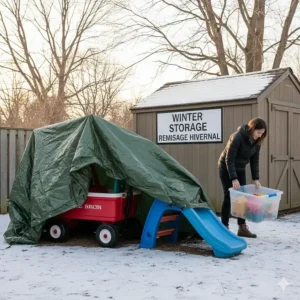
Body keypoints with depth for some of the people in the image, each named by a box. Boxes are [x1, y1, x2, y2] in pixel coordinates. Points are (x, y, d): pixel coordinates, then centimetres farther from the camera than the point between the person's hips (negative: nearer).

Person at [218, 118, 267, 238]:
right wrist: (234, 179, -31)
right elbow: (229, 159, -27)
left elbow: (254, 161, 2)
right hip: (226, 168, -6)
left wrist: (256, 178, -7)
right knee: (229, 196, -7)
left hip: (240, 169, 6)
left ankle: (242, 227, 7)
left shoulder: (256, 142, -7)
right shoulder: (237, 137, -27)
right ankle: (224, 227, 0)